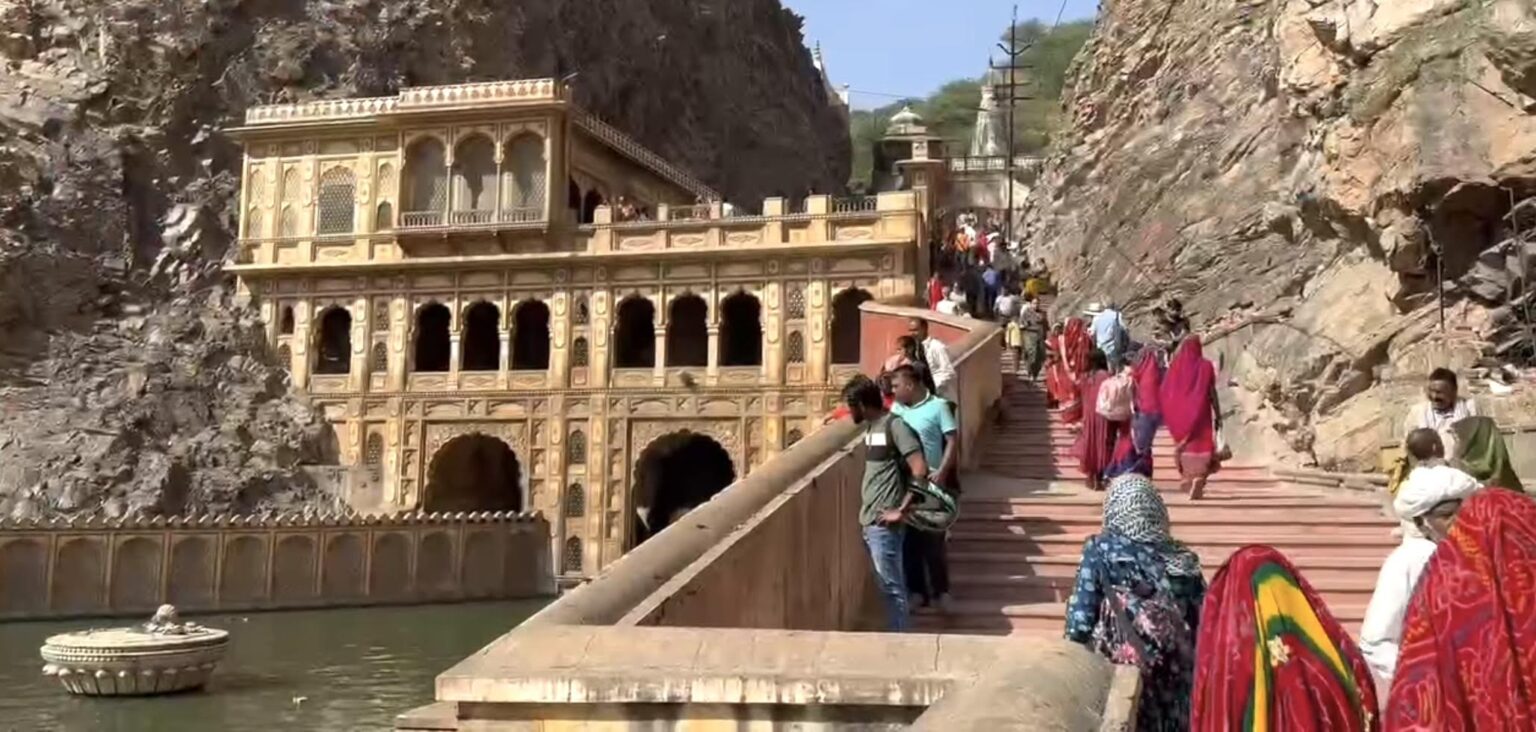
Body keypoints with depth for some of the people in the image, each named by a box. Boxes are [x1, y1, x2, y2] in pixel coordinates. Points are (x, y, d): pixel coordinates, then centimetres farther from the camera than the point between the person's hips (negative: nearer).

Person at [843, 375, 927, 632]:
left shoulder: (894, 426, -14)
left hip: (884, 524, -9)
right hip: (869, 522, 9)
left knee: (891, 587, -4)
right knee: (887, 585, 14)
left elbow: (920, 471, -20)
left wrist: (901, 511, -16)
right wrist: (865, 512, 14)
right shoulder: (871, 427, 13)